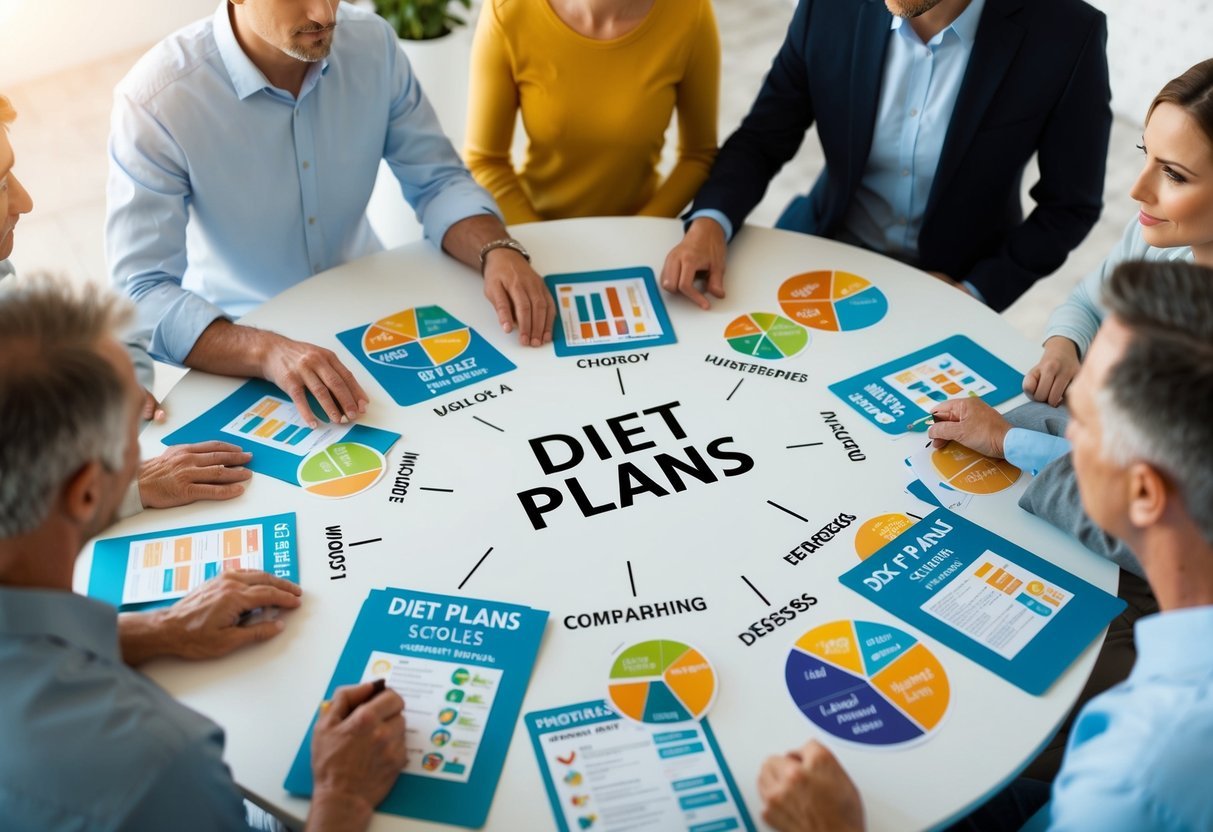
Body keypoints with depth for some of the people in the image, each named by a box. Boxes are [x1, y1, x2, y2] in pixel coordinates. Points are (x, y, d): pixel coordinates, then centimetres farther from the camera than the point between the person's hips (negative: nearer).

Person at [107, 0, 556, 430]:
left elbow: (438, 181, -2)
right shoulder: (154, 101, -23)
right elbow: (141, 295, -26)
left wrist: (498, 250, -23)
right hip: (245, 340, -3)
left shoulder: (372, 42, -10)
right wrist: (268, 351, -43)